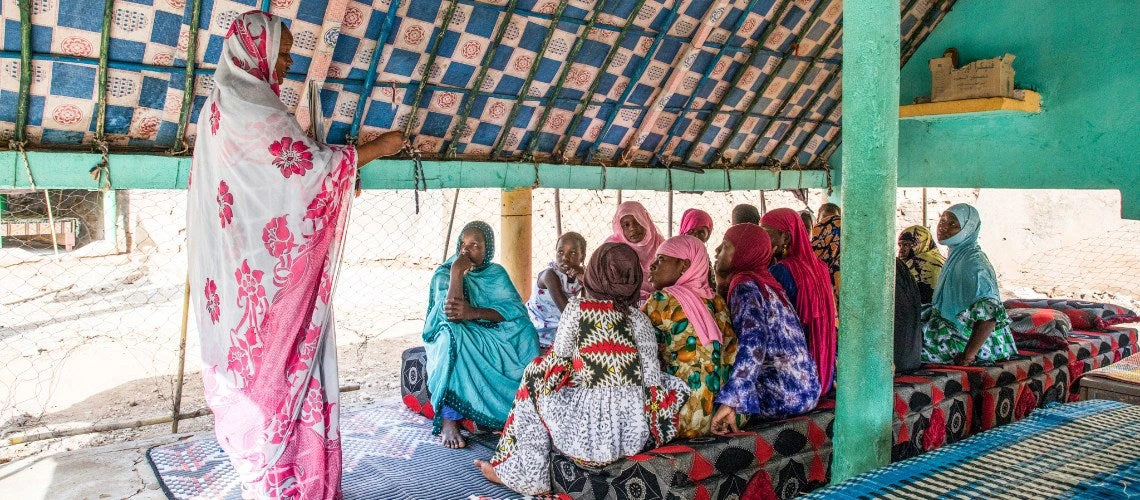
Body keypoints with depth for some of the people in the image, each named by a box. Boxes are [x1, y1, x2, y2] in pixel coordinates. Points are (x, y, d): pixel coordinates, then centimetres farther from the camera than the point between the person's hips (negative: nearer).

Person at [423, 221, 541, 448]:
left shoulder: (496, 273, 3)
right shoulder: (443, 274, -6)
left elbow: (515, 310, -14)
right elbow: (451, 317, -22)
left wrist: (474, 313, -28)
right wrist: (457, 274, -27)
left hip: (491, 338, 3)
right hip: (456, 338, -2)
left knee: (524, 330, -24)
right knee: (454, 335, -37)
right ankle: (448, 419, -38)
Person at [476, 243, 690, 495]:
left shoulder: (578, 307, -2)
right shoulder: (640, 319, 6)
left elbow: (559, 361, 6)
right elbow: (653, 382, 2)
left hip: (591, 431, -3)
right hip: (636, 433, 3)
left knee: (536, 378, 19)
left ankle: (525, 474, 21)